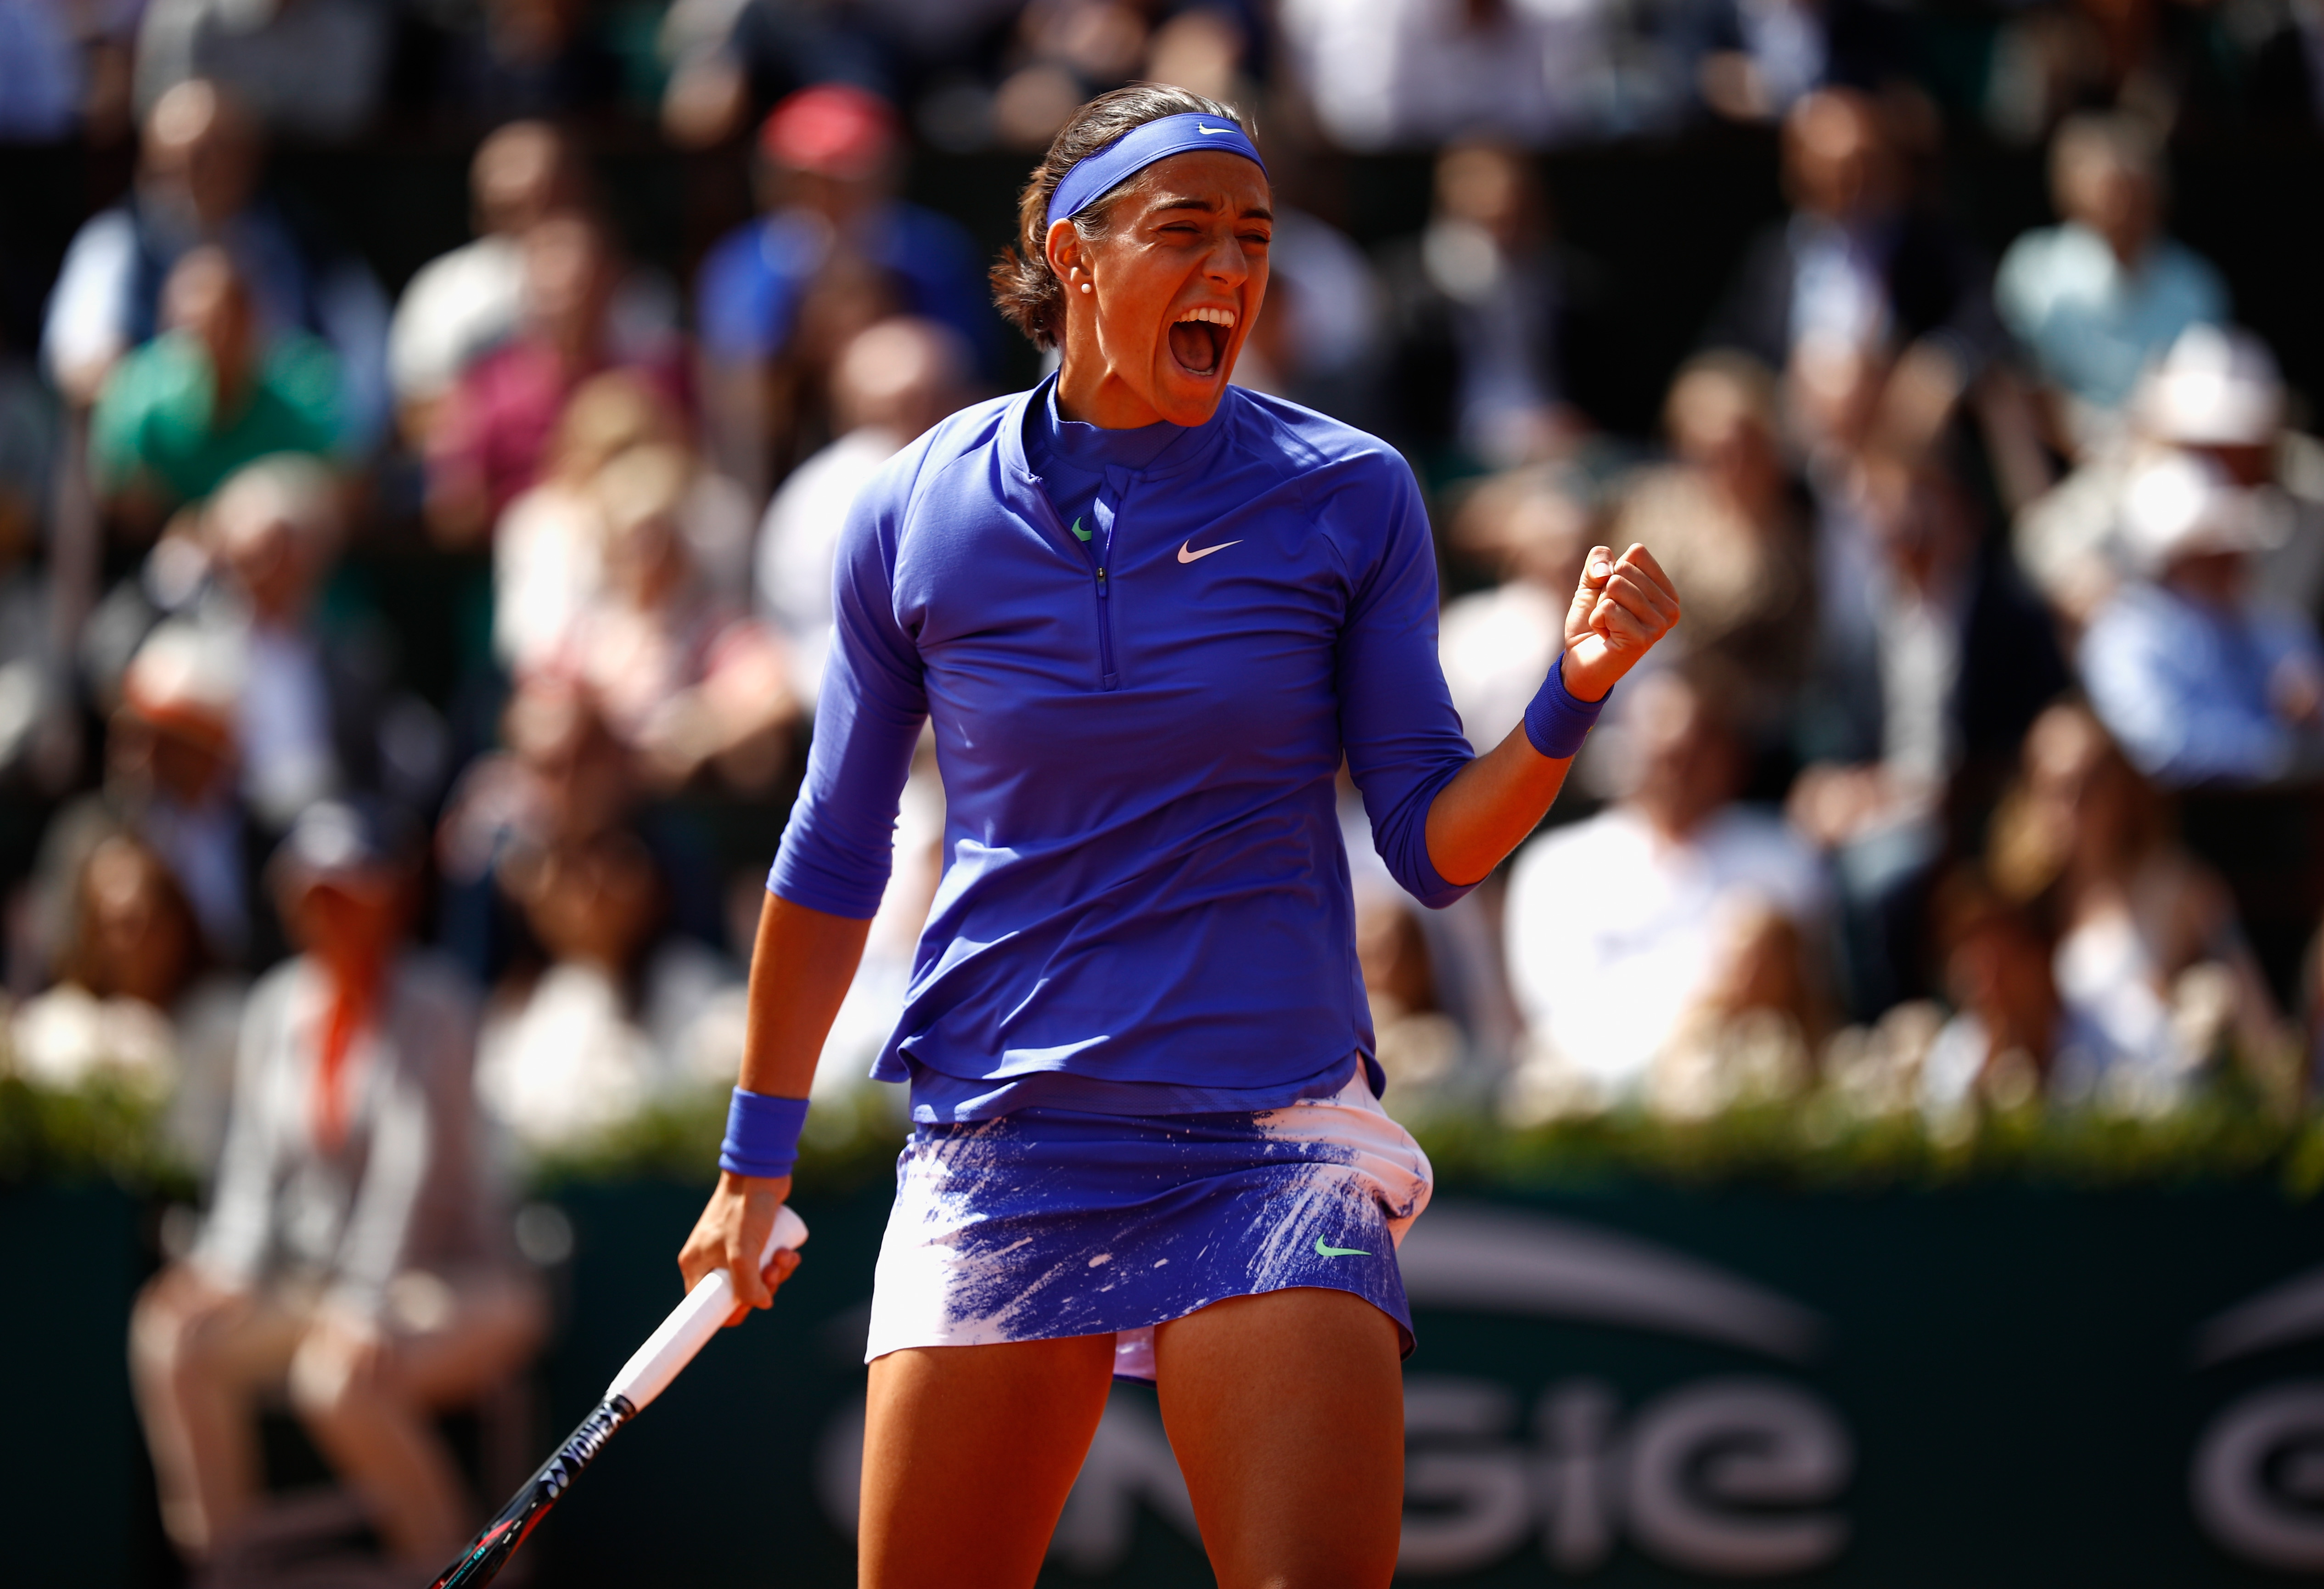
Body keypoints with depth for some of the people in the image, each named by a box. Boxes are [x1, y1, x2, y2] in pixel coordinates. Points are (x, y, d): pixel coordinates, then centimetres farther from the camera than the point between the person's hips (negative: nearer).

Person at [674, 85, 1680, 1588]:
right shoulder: (916, 517, 2)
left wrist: (1574, 695, -18)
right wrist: (758, 1159, 19)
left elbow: (1435, 843, 1)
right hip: (1000, 1151, 1)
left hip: (1271, 1143, -1)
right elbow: (833, 858, 14)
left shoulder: (1348, 496, 0)